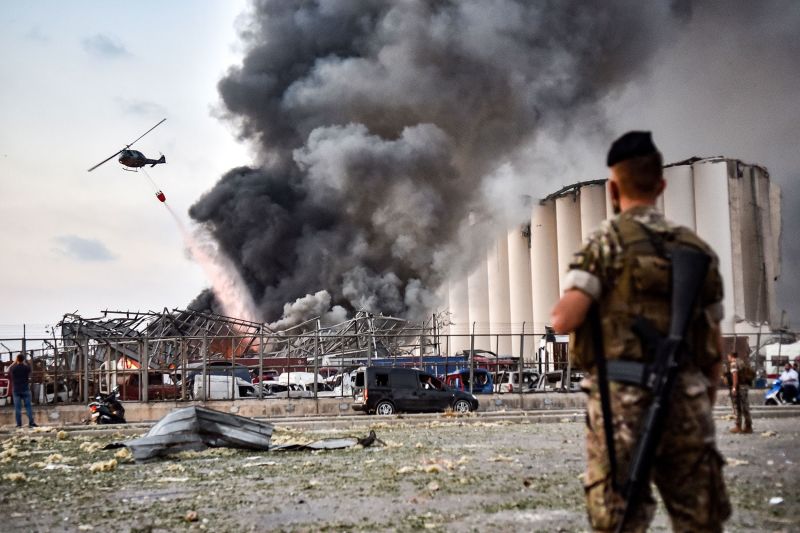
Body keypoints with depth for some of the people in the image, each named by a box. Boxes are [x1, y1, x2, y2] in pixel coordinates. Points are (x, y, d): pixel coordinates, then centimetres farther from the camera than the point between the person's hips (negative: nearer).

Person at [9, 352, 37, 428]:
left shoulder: (13, 368, -7)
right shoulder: (27, 367, -7)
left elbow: (8, 369, 17)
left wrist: (15, 362, 16)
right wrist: (24, 362, 15)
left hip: (16, 390, 0)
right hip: (25, 389, 0)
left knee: (17, 407, 4)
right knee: (28, 406, 4)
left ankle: (19, 424, 3)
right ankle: (31, 423, 0)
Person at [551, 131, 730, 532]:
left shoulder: (606, 241, -2)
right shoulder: (697, 249, 13)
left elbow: (564, 319, -14)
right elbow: (715, 348, 15)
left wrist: (560, 310, 10)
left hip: (622, 403, -4)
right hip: (685, 404, 4)